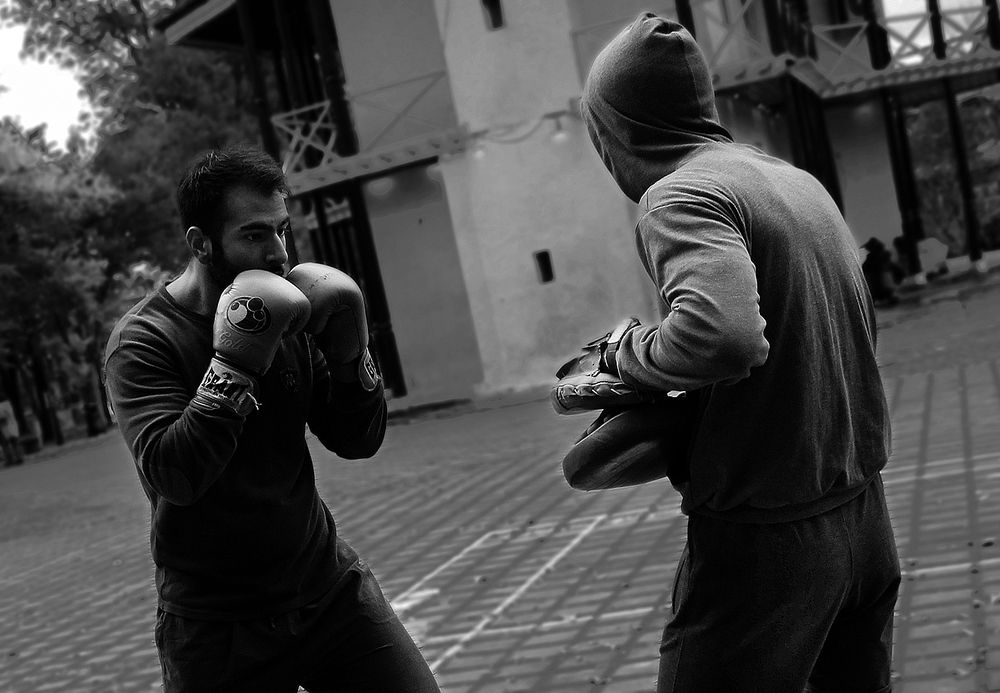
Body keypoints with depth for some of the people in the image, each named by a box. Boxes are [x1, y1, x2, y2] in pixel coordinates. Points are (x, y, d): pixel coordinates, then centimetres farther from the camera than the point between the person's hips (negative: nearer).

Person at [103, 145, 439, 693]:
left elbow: (359, 442, 3)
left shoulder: (287, 318, 2)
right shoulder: (141, 340, -12)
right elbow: (173, 476, -26)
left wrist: (348, 352, -11)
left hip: (330, 586, 4)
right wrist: (235, 359, -26)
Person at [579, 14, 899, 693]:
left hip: (764, 535, -8)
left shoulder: (679, 196, -15)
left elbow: (723, 333, -33)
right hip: (863, 517, 8)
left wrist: (629, 353, -14)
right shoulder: (801, 181, 11)